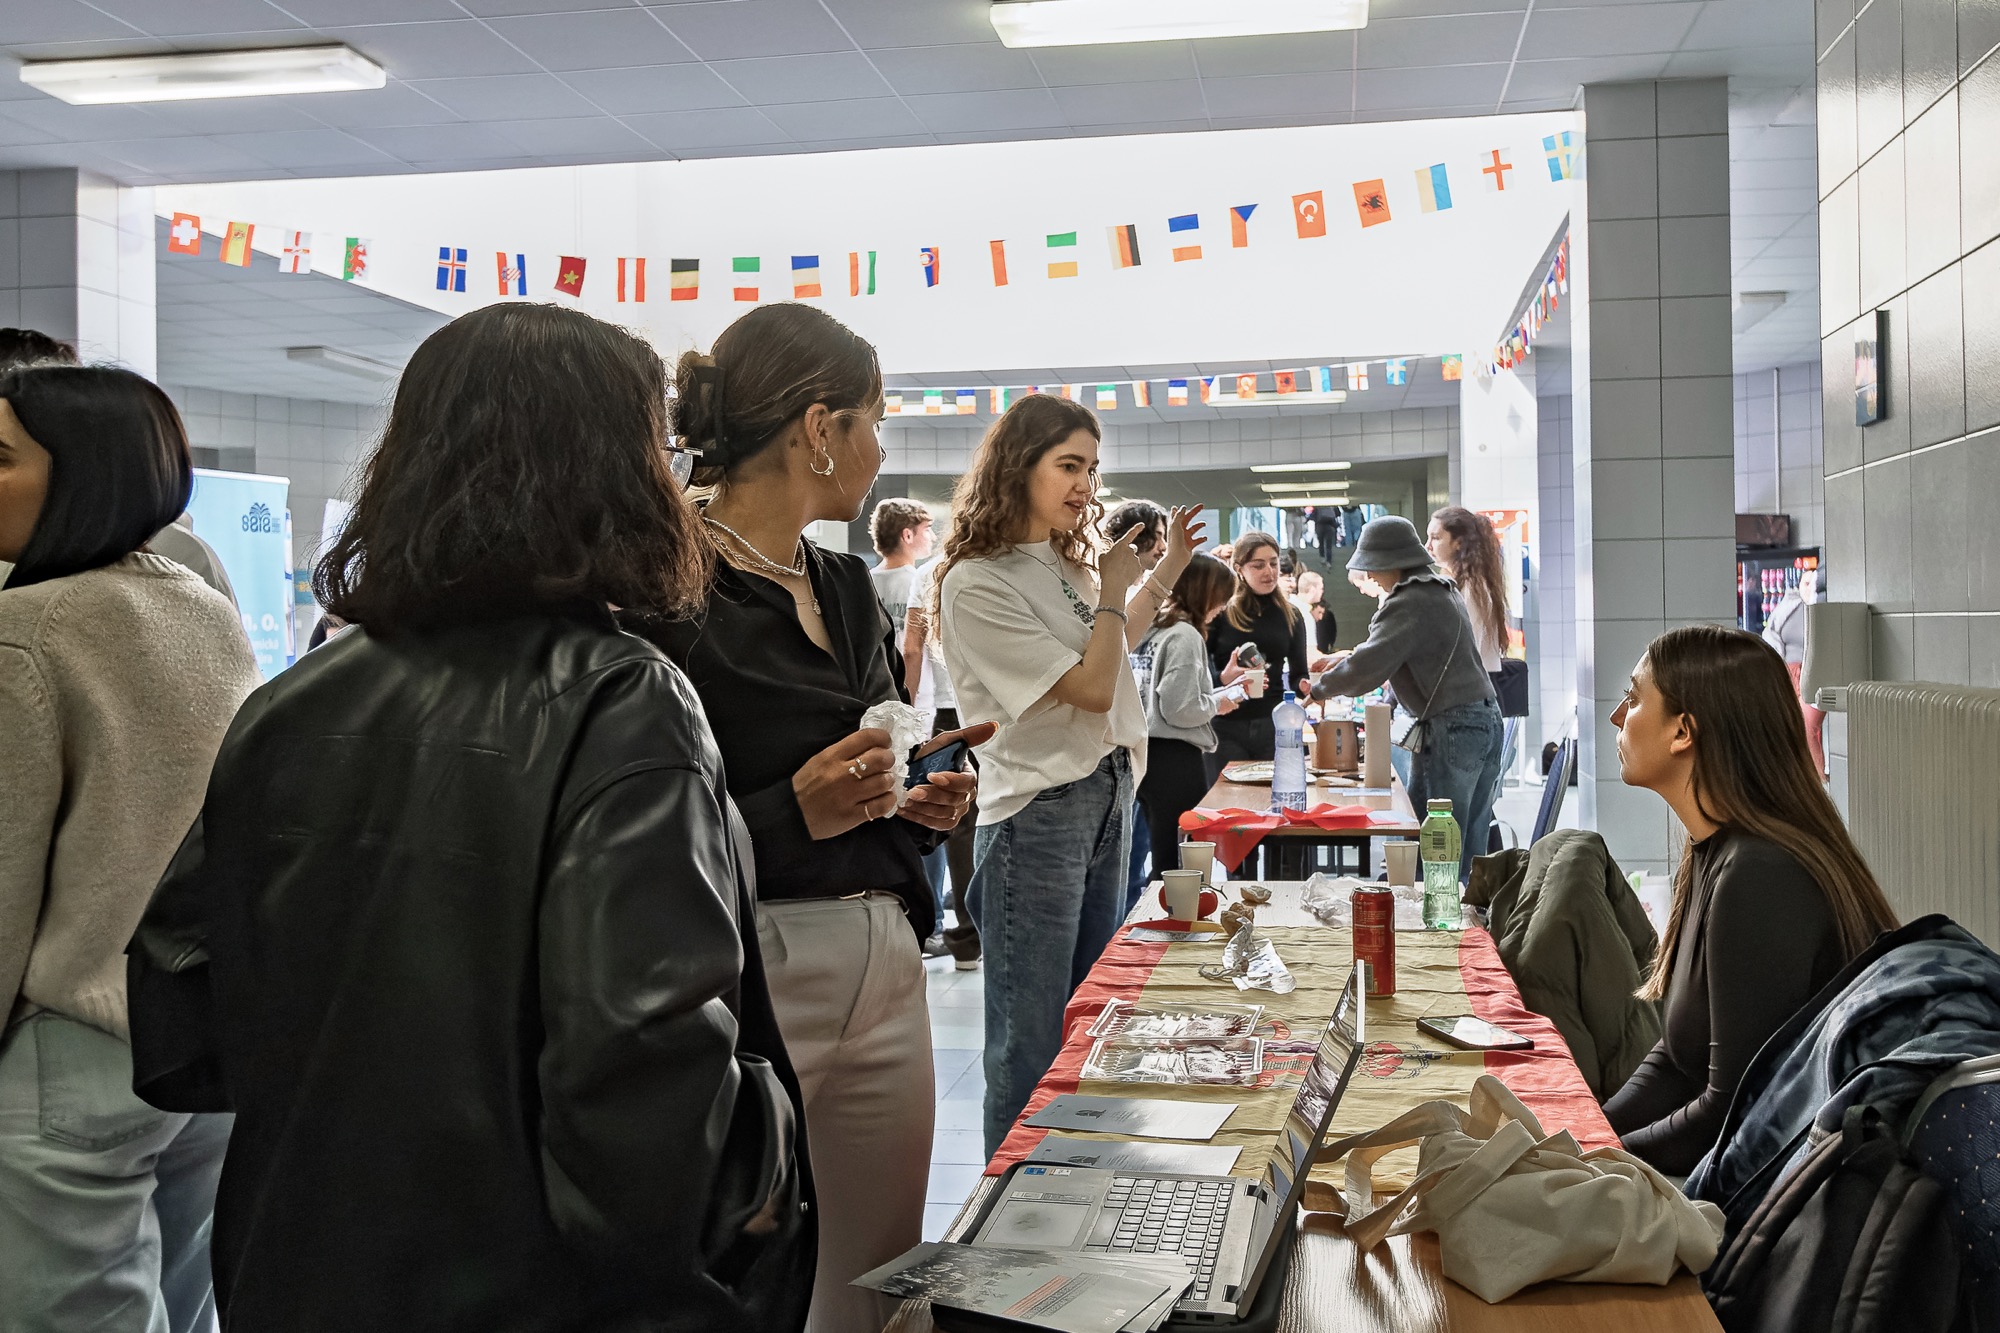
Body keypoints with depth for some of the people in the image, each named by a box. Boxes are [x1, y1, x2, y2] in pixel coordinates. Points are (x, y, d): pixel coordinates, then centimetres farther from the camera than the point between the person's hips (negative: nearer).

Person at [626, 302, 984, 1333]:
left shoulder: (846, 587, 12)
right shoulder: (666, 597, -13)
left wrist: (916, 801, 5)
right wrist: (793, 816, -24)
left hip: (884, 966, 8)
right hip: (745, 976, -7)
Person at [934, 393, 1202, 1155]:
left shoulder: (1063, 561, 10)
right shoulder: (976, 581, -17)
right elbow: (1091, 687, -18)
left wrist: (1166, 571, 23)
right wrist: (1114, 587, -7)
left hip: (1107, 795, 9)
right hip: (1037, 812, -9)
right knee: (1032, 1042, 0)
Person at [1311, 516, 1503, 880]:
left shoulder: (1408, 603, -14)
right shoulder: (1443, 591, 18)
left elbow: (1370, 665, -20)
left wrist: (1320, 689, -6)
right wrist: (1352, 656, 21)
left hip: (1449, 729, -10)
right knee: (1469, 850, 12)